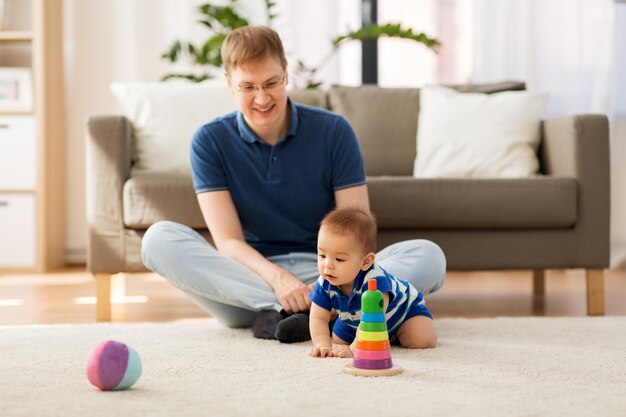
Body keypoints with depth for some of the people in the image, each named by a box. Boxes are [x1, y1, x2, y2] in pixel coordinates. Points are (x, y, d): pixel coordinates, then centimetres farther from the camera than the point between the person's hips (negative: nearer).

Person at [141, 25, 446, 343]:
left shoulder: (332, 131, -1)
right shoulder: (210, 141, -1)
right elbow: (228, 240, -9)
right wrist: (278, 278, -29)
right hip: (250, 277, 0)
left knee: (428, 257, -24)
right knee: (158, 239, -26)